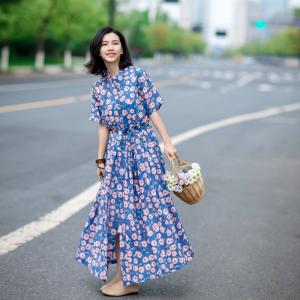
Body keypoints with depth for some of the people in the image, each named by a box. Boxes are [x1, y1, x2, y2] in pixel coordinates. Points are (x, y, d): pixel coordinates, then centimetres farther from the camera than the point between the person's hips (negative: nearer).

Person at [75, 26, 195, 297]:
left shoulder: (137, 75, -5)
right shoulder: (99, 86, 6)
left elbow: (153, 111, -4)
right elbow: (103, 125, 10)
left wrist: (167, 142, -7)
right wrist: (101, 159, 10)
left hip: (143, 146, -4)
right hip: (117, 151, 4)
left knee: (142, 205, -1)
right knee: (117, 208, 6)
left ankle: (129, 277, 9)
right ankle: (124, 275, 17)